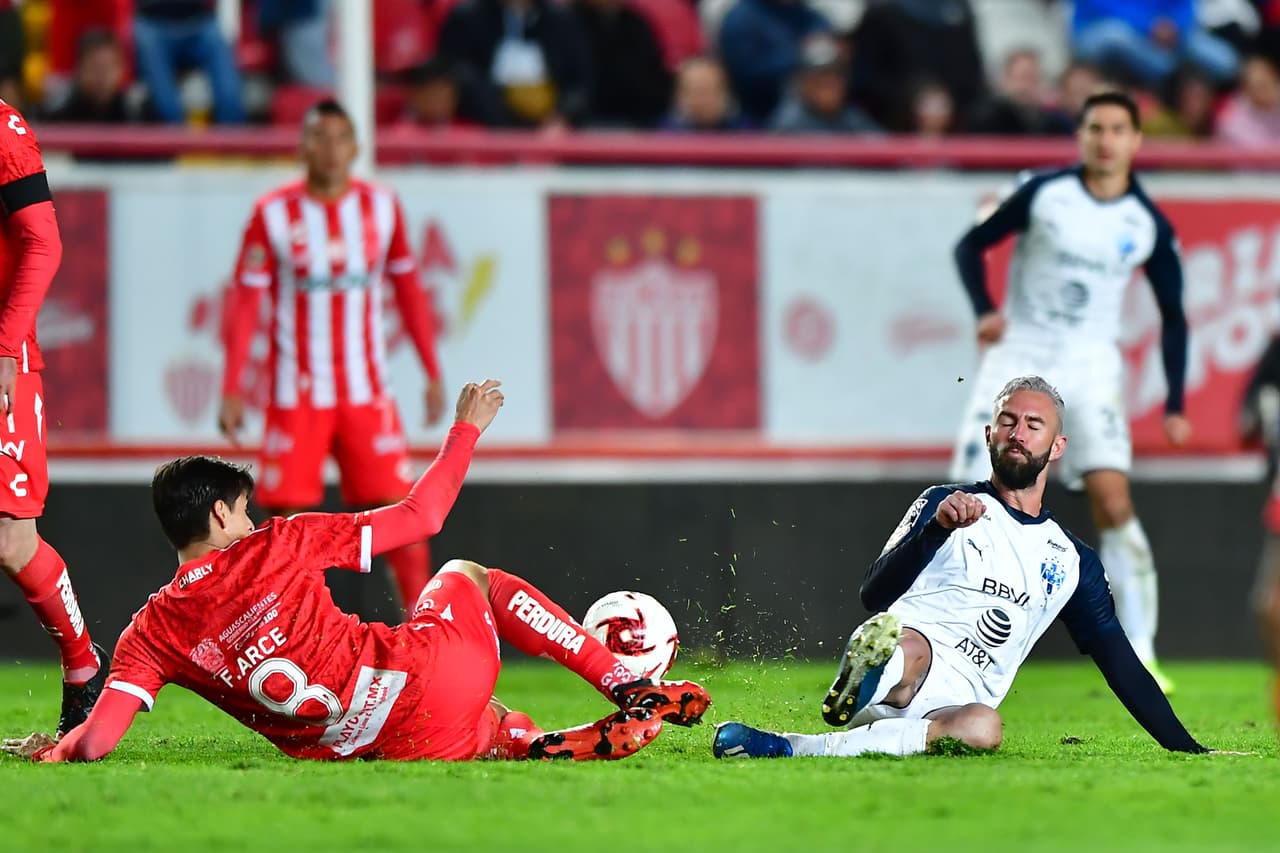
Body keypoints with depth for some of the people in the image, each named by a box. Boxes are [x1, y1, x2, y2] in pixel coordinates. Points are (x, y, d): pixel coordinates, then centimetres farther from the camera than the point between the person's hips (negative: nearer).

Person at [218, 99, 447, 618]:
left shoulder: (382, 207, 5)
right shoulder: (273, 214, -3)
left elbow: (409, 290, 13)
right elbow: (245, 301, -2)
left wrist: (433, 375, 10)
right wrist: (231, 389, -7)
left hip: (367, 394, 2)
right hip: (296, 396, -2)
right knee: (288, 518, -3)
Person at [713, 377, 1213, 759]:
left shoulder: (1073, 562, 23)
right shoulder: (944, 504, 15)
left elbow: (1121, 664, 23)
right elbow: (874, 595, 2)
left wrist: (1189, 751, 16)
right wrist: (937, 527, -14)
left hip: (949, 707, 4)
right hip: (887, 665, -4)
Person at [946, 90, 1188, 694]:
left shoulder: (1150, 226, 0)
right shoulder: (1043, 194, -5)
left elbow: (1172, 316, 10)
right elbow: (971, 245, 4)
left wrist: (1174, 405, 4)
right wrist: (984, 310, -14)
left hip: (1091, 366, 0)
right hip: (1018, 356, 0)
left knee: (1112, 500, -16)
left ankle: (1137, 654, -10)